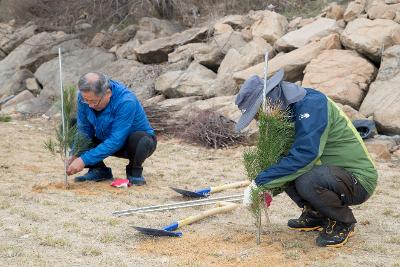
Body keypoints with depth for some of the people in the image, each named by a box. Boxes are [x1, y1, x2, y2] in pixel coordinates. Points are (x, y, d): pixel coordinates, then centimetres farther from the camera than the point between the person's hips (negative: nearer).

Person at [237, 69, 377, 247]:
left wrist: (261, 182, -27)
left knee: (307, 182, -34)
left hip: (358, 180, -9)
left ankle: (344, 222, -6)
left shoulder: (313, 103, -22)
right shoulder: (291, 109, 6)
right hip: (331, 172, 9)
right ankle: (315, 215, 12)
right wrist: (266, 185, -2)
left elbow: (303, 155, -32)